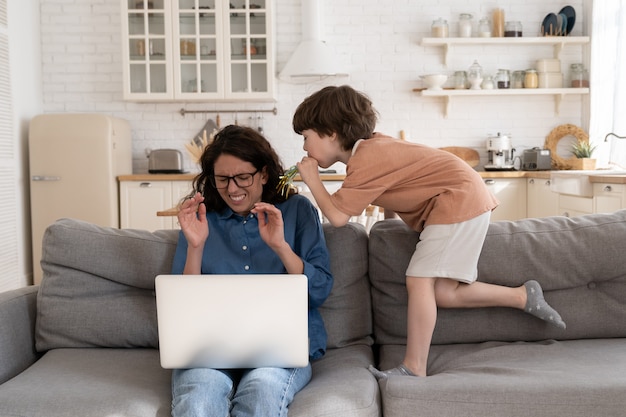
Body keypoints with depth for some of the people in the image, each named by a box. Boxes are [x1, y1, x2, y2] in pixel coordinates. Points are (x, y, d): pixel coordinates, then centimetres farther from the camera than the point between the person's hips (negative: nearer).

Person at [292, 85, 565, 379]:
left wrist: (311, 179, -13)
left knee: (419, 279, -16)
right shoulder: (371, 144, 8)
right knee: (442, 292, 3)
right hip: (463, 198, 10)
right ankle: (523, 296, 13)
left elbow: (337, 216, -24)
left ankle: (414, 369, -11)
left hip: (458, 198, -10)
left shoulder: (365, 159, -20)